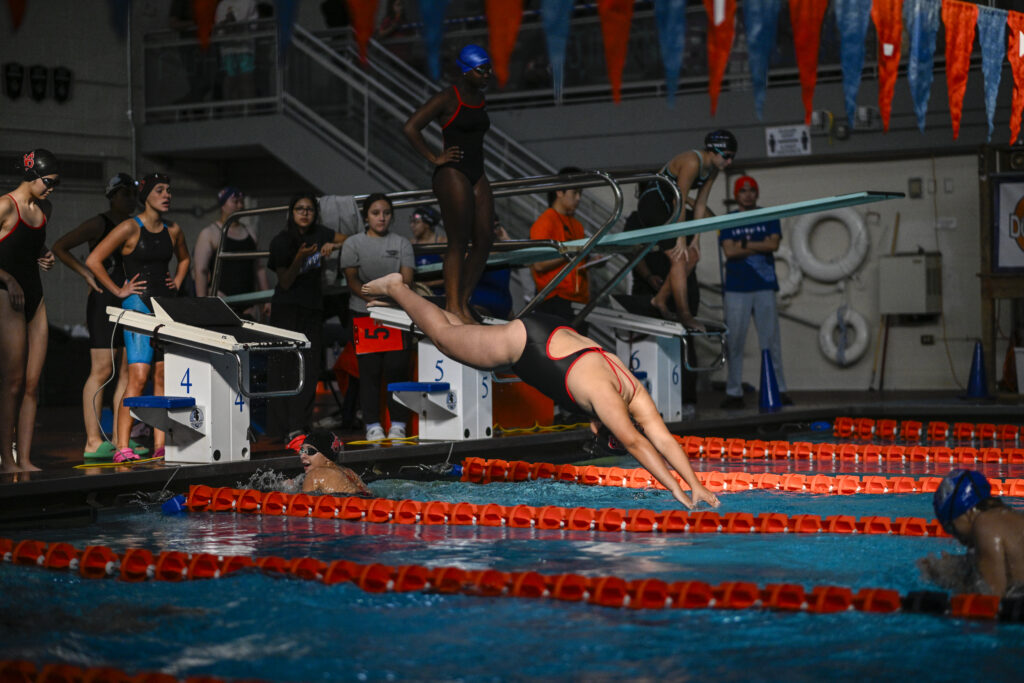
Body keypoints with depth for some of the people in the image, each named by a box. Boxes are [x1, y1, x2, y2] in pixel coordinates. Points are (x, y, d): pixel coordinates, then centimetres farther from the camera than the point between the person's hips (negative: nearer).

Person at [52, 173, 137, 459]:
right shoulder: (99, 224, -2)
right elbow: (59, 247, -6)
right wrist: (88, 275, -11)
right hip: (104, 299, -7)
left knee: (129, 371, 4)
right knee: (102, 370, -11)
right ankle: (93, 441, -12)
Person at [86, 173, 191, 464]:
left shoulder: (173, 230, 11)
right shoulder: (130, 228, -7)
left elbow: (184, 258, 33)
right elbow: (93, 261, -8)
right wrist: (118, 291, -6)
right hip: (139, 304, -6)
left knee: (163, 376, 4)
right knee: (138, 376, -14)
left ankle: (160, 445, 7)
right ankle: (123, 448, -16)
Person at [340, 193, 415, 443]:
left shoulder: (402, 244, 11)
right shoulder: (353, 244, 8)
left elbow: (406, 279, 1)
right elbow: (352, 279, -1)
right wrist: (372, 298, -18)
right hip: (363, 313, -1)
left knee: (397, 367, -6)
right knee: (369, 369, -4)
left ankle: (398, 425, -1)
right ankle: (373, 426, 0)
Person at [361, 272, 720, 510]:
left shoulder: (635, 394, -19)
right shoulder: (604, 394, -38)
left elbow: (665, 440, -19)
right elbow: (635, 444, -42)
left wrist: (697, 486, -28)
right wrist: (677, 490, -44)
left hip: (553, 336, 6)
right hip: (522, 342, -6)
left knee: (460, 334, 27)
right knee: (446, 337, 15)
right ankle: (396, 288, 35)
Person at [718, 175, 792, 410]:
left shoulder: (769, 218, 11)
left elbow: (774, 244, -5)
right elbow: (729, 251, -6)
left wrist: (744, 244, -6)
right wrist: (761, 245, -6)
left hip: (765, 287, 0)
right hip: (736, 289, 0)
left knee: (771, 340, -1)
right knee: (734, 342, -2)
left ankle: (778, 390, 2)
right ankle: (734, 393, 2)